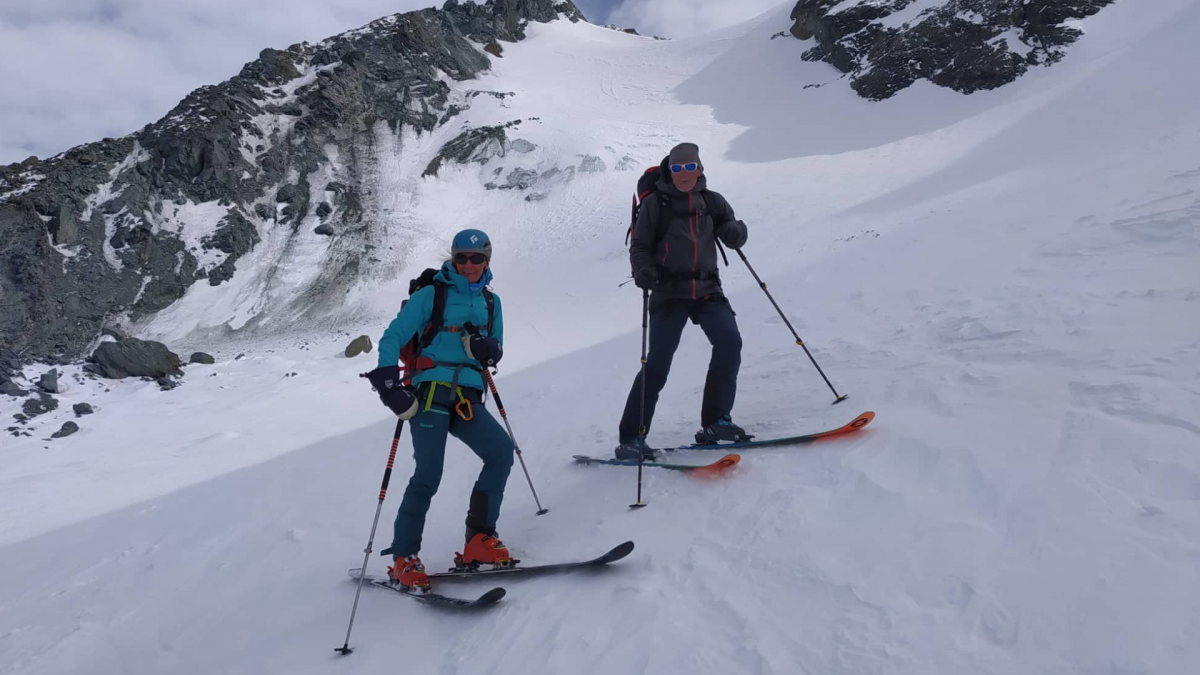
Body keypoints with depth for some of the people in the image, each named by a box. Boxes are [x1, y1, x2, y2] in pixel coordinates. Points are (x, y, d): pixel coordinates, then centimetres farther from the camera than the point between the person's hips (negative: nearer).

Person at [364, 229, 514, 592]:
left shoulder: (491, 302, 19)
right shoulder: (431, 295, 5)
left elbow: (495, 351, 22)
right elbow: (392, 337, 0)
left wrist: (488, 349, -4)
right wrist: (388, 382, -14)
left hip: (468, 398, 4)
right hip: (431, 391, -4)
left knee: (502, 450, -18)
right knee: (428, 474, -16)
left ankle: (479, 541, -7)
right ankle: (403, 559, -1)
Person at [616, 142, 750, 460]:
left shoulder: (712, 201, 10)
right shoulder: (655, 204, 2)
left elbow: (734, 238, 12)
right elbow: (639, 246, 2)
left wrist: (735, 231, -12)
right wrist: (643, 271, -19)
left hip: (706, 289, 3)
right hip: (669, 292, -3)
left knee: (730, 342, -17)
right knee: (658, 362, -9)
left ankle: (715, 421, -3)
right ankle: (630, 438, -1)